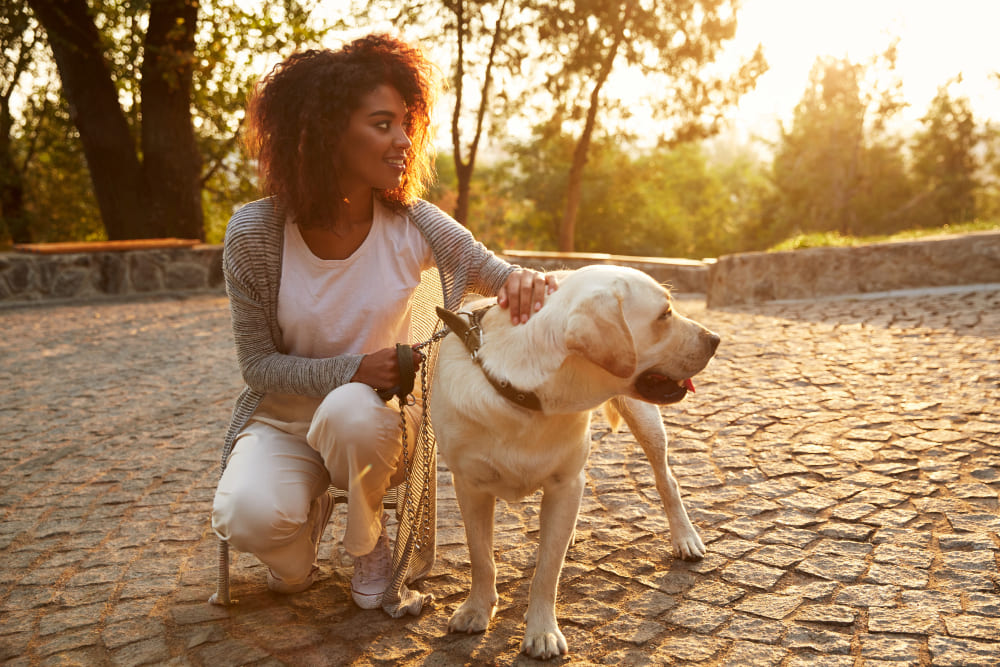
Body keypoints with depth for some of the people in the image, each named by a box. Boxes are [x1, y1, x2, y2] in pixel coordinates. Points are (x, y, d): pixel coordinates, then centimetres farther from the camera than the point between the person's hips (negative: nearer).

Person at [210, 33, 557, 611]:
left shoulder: (413, 225, -13)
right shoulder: (255, 233, -16)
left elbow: (499, 276, -6)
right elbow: (258, 363, -11)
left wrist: (529, 281, -33)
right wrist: (352, 369, -28)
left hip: (375, 416, 1)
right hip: (283, 420, 0)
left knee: (350, 411, -36)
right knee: (249, 516, -31)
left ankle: (369, 540, -2)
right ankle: (312, 512, 9)